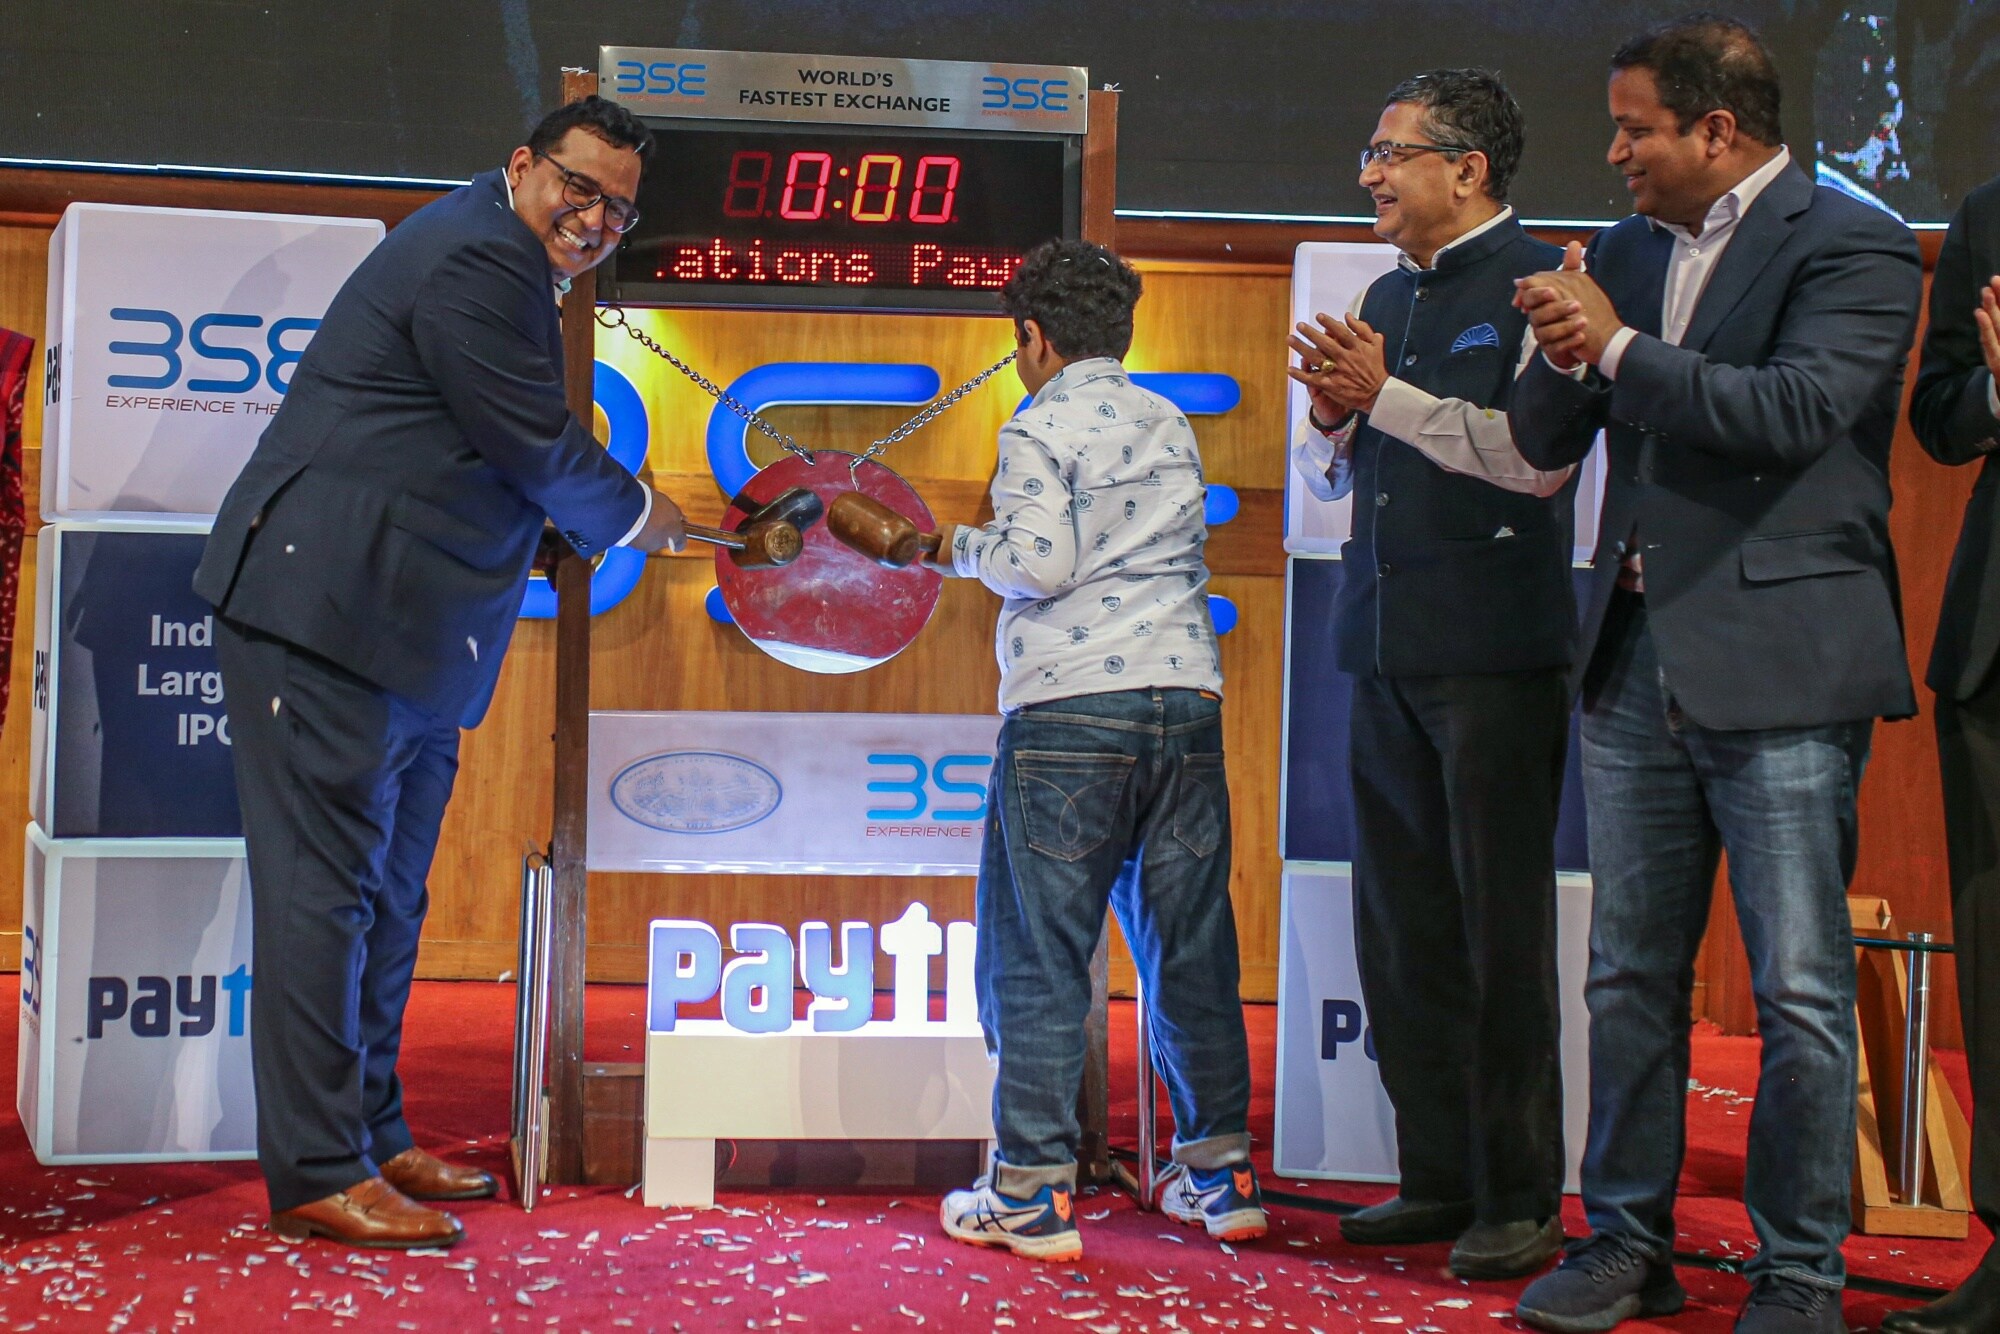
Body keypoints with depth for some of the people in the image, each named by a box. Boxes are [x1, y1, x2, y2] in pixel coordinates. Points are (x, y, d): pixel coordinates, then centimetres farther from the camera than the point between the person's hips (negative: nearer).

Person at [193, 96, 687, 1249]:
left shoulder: (493, 259, 20)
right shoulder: (478, 259, -14)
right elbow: (545, 454, -13)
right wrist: (639, 515, 3)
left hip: (402, 637, 11)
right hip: (328, 618, -11)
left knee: (387, 898, 14)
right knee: (328, 886, -7)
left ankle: (374, 1138, 23)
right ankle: (319, 1174, -2)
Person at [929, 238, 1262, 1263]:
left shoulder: (1040, 429, -3)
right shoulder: (1172, 427, 17)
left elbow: (1040, 564, -13)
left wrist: (966, 546, 6)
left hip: (1070, 708, -6)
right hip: (1186, 696, 6)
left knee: (1036, 952, -1)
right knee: (1188, 942, 11)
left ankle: (1032, 1194, 0)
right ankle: (1219, 1171, 18)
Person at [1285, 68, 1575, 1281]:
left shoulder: (1538, 282, -5)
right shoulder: (1388, 297, 18)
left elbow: (1539, 456, -18)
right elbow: (1332, 474, 21)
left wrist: (1387, 395, -16)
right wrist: (1335, 413, 0)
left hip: (1495, 649, -7)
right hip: (1389, 647, 7)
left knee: (1501, 931, -1)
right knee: (1401, 929, 10)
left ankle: (1522, 1202, 9)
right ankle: (1439, 1179, 20)